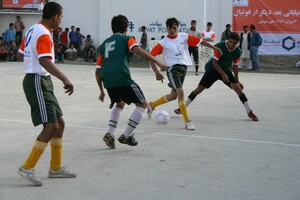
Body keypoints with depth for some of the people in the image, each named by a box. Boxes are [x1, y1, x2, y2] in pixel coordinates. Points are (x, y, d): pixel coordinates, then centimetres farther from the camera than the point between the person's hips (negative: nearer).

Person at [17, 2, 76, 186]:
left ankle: (55, 168, 18)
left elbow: (21, 55, 20)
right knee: (51, 127, -12)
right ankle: (28, 168, -7)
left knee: (60, 123, 12)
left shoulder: (32, 30, 12)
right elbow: (45, 61, -30)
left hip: (41, 82, 10)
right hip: (38, 82, -10)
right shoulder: (44, 34, -16)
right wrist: (65, 79, -35)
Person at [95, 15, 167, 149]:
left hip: (107, 80, 6)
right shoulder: (126, 39, 12)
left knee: (119, 104, 30)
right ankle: (126, 136, 2)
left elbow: (97, 71, 24)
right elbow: (138, 50, -11)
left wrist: (102, 91, 31)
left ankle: (110, 134, 15)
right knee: (142, 104, 8)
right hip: (122, 77, -6)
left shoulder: (104, 44, 26)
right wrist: (158, 63, -16)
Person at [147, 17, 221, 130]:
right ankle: (187, 121, -12)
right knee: (181, 93, -18)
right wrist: (157, 73, -13)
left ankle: (152, 105, 35)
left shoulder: (184, 37, 3)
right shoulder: (163, 43, -5)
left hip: (183, 67, 5)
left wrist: (214, 48, -2)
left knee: (173, 96, 13)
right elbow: (151, 56, -5)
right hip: (173, 68, -5)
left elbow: (200, 41, 4)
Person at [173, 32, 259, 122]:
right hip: (212, 69, -3)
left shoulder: (238, 52, -9)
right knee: (199, 88, -7)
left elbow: (235, 66, 3)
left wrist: (237, 80, 3)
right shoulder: (220, 46, -23)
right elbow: (214, 62, -21)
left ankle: (250, 112, -5)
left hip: (226, 70, 3)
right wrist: (223, 74, -26)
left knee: (238, 87, -14)